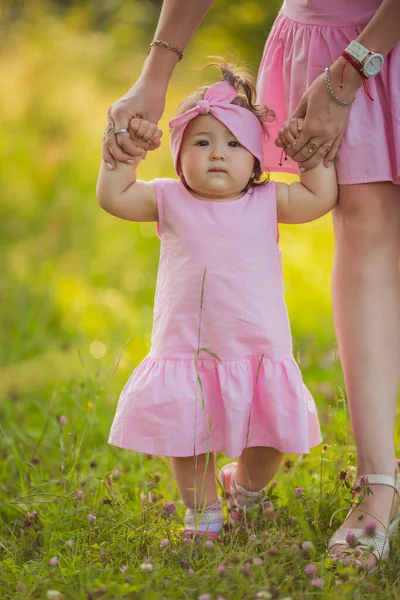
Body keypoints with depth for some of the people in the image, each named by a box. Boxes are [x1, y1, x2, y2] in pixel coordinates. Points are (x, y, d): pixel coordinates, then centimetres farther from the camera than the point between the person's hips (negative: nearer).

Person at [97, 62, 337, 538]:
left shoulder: (266, 203, 3)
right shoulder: (170, 201, 2)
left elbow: (323, 196, -1)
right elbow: (112, 196, -3)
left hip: (256, 350, 1)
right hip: (186, 351, 0)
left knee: (268, 437, 1)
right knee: (187, 443, 2)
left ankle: (245, 490, 32)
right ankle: (202, 514, 24)